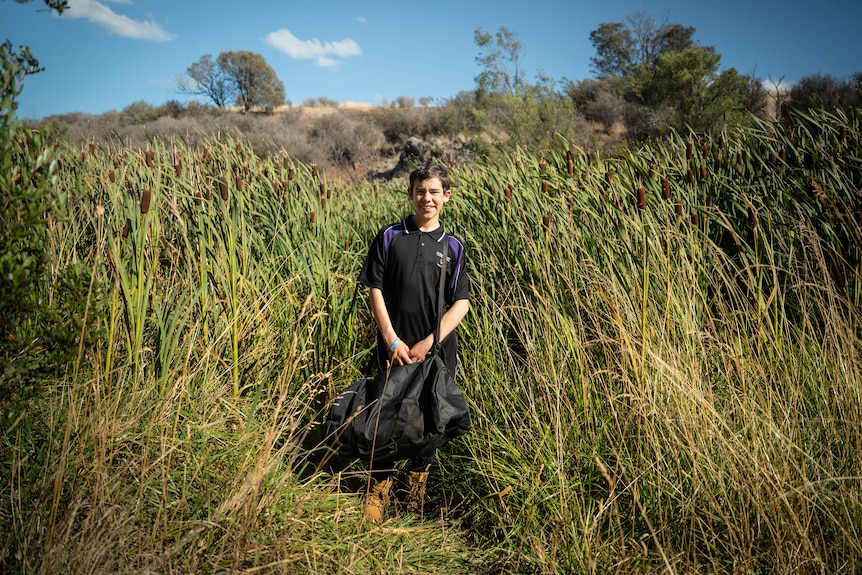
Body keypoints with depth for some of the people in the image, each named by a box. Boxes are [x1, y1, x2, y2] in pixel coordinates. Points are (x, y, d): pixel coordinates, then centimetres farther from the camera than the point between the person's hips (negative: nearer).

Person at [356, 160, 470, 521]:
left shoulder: (453, 247, 5)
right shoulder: (389, 237, 2)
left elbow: (461, 303, 0)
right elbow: (375, 290, -1)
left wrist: (428, 343, -10)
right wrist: (392, 340, -9)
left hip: (437, 352, 2)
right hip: (395, 348, -1)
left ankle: (415, 500, 26)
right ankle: (378, 493, 18)